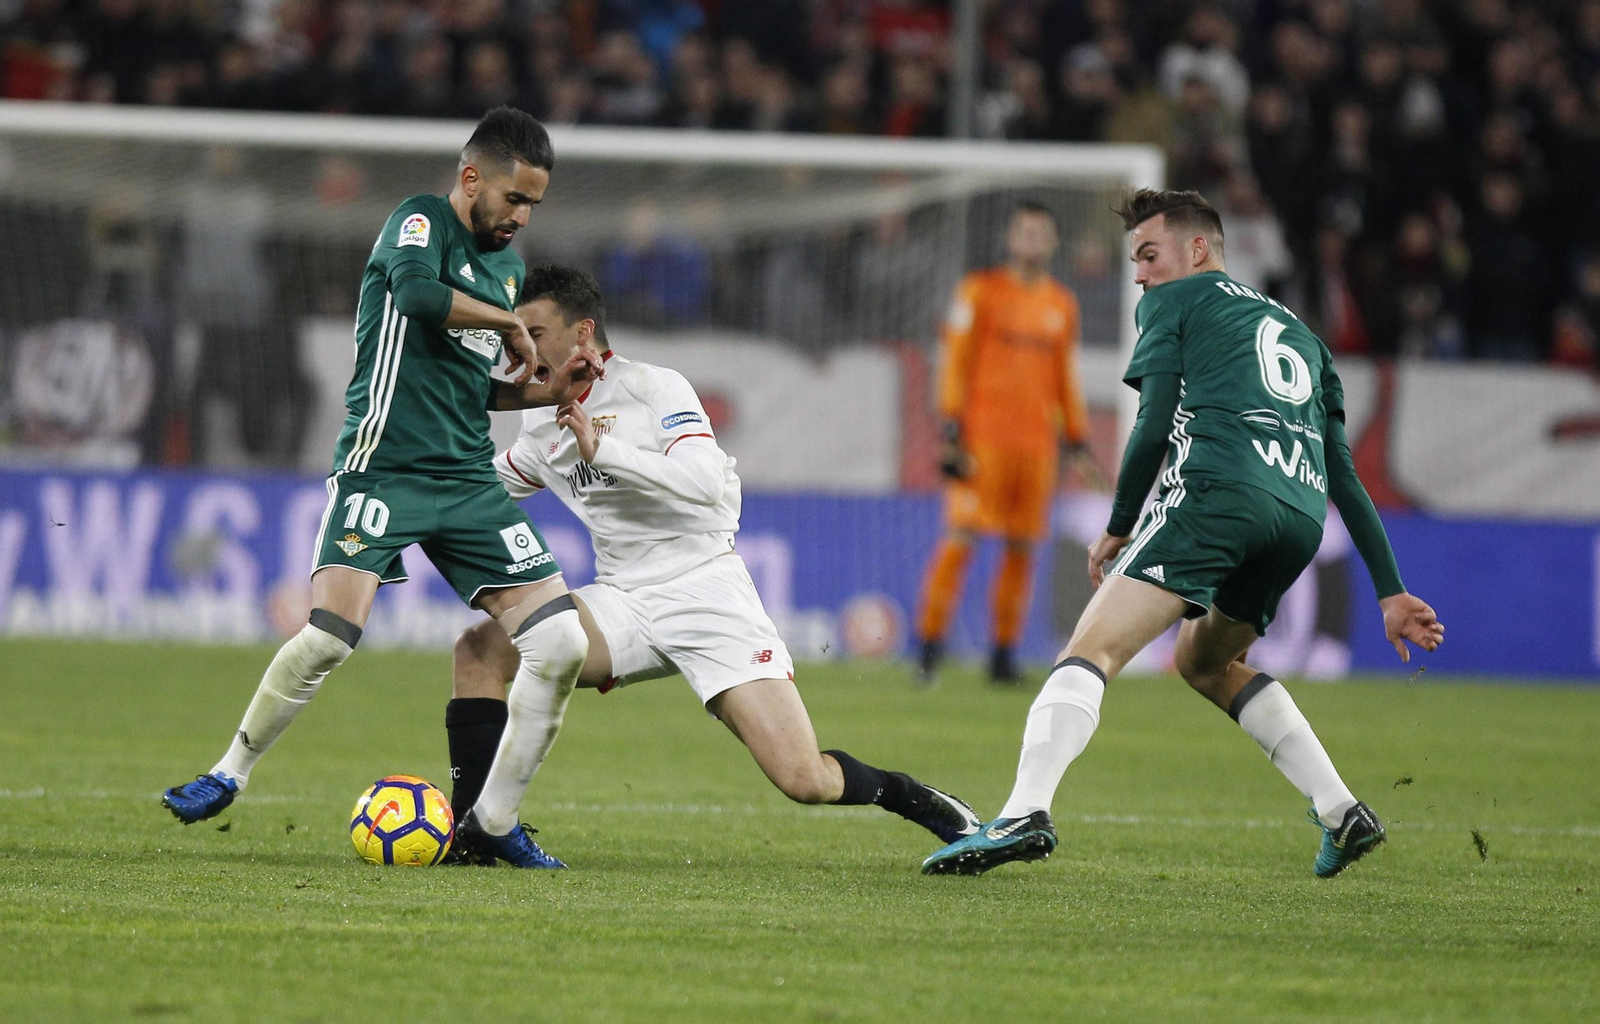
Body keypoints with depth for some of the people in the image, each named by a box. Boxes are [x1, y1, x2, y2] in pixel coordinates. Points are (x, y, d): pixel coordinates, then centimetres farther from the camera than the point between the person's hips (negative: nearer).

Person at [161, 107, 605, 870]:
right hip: (384, 469, -7)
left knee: (561, 642, -5)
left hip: (468, 480, 7)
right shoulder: (421, 222, -3)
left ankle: (494, 820, 7)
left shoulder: (505, 265, 19)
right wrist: (510, 324, -14)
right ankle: (231, 773, 3)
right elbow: (419, 292, -27)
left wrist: (544, 390, 12)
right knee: (329, 636, -21)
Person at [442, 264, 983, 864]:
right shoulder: (542, 420, 12)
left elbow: (704, 480, -25)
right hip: (621, 600, 6)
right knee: (480, 650, -18)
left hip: (704, 587, -6)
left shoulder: (655, 388, -9)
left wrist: (600, 449, -28)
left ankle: (933, 808, 11)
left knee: (805, 781, -17)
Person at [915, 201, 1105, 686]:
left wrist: (1078, 444, 18)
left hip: (1038, 441, 4)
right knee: (962, 537, -11)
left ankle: (1004, 655, 8)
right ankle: (930, 648, -8)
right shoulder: (980, 291, 2)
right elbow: (956, 361, -1)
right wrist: (951, 430, -9)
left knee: (1021, 547, 2)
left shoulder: (1062, 304, 15)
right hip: (982, 436, -4)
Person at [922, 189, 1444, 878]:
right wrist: (1391, 593, 24)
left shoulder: (1173, 302, 17)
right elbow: (1346, 478, 28)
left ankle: (1025, 813, -37)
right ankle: (1342, 813, 18)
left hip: (1215, 490, -7)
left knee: (1093, 648, -14)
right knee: (1206, 661, 29)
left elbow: (1154, 427, 5)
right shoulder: (1297, 331, 34)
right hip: (1301, 517, 7)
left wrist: (1118, 528, 18)